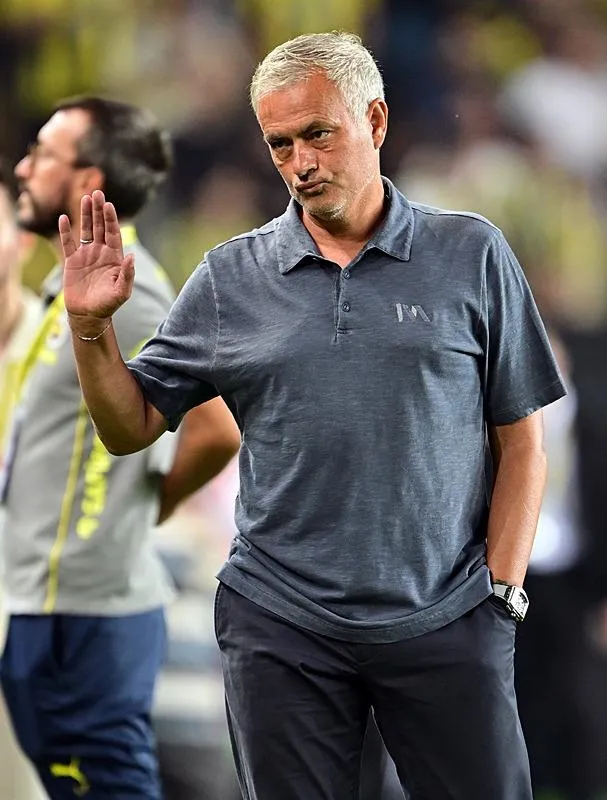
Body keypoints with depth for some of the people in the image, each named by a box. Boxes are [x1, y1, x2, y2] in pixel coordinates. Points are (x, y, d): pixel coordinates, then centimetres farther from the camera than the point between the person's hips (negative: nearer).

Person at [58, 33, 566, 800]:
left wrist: (503, 592, -4)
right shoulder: (229, 277, 5)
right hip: (282, 626, 1)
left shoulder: (471, 255, 2)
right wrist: (91, 326, -6)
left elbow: (520, 443, 4)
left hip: (447, 623, -1)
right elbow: (130, 429, 9)